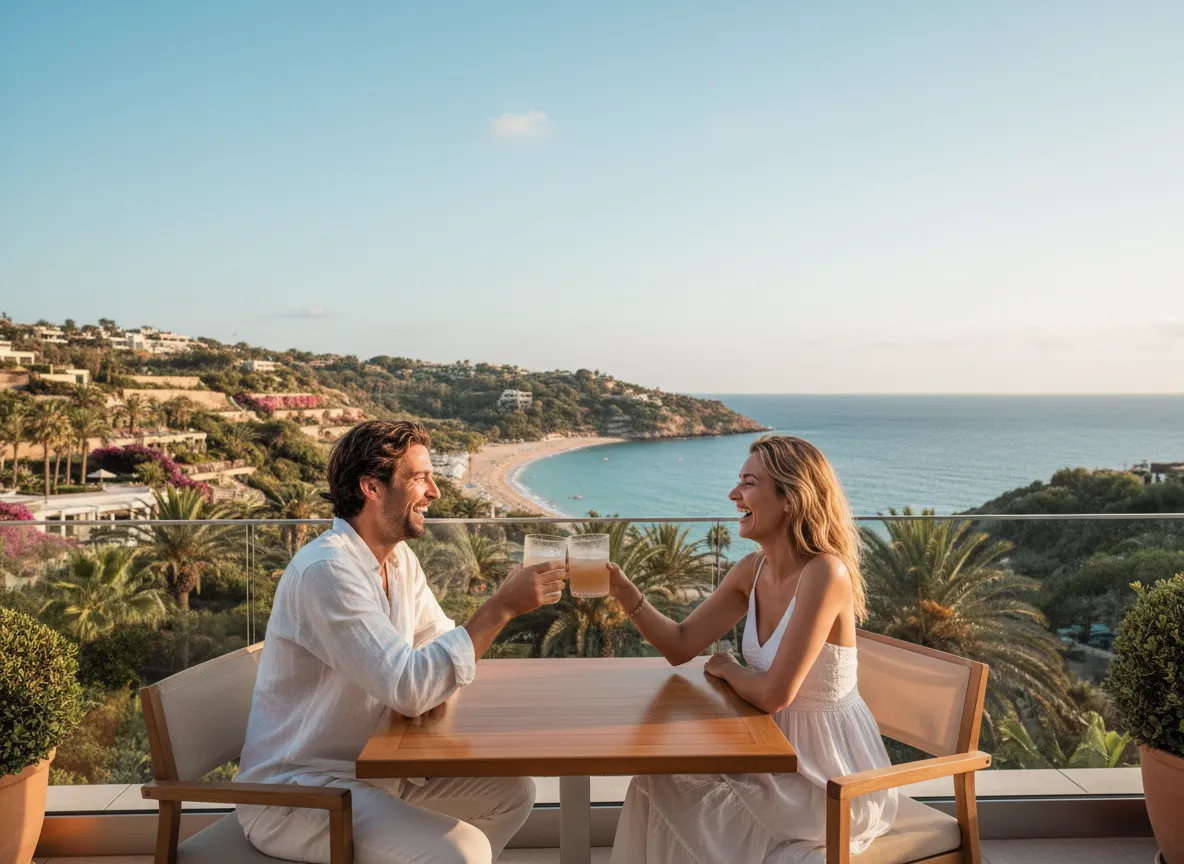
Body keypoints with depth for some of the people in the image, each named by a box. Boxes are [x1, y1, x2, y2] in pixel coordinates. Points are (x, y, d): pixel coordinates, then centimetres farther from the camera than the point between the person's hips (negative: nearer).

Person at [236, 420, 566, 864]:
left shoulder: (399, 559, 4)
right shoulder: (328, 570, -25)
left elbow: (442, 642, 11)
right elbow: (408, 690, -31)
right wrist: (500, 608, -28)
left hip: (368, 769, 9)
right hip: (292, 793, -9)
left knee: (512, 790, 7)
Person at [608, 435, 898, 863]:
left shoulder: (824, 573, -27)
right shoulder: (753, 570, -3)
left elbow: (773, 694, -27)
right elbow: (680, 645, 0)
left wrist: (725, 668, -6)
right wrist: (623, 589, -14)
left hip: (832, 777, -6)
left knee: (681, 795, -8)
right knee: (655, 782, -3)